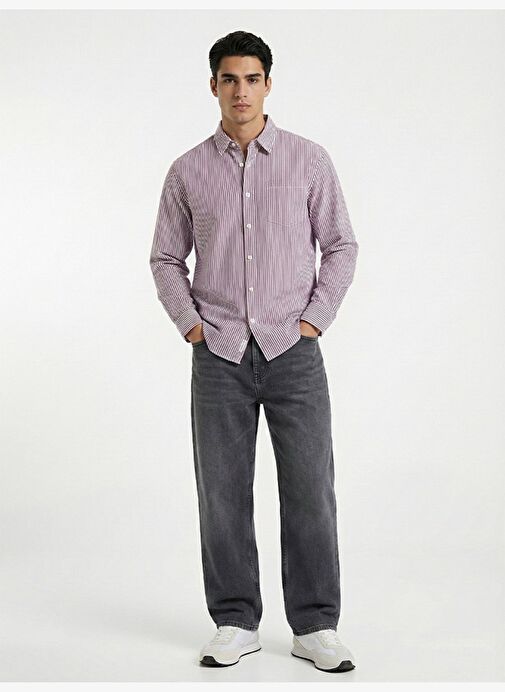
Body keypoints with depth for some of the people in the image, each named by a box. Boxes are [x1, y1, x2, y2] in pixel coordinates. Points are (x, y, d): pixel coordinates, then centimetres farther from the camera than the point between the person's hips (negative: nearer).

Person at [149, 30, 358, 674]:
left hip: (293, 352, -1)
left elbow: (341, 246, 5)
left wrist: (313, 320, -4)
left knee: (309, 490, 0)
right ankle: (235, 624, 18)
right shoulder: (188, 171, 6)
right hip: (219, 355, 1)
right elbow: (166, 258, 12)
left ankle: (315, 627, 12)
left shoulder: (309, 159, 2)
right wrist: (190, 325, 0)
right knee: (223, 494, 5)